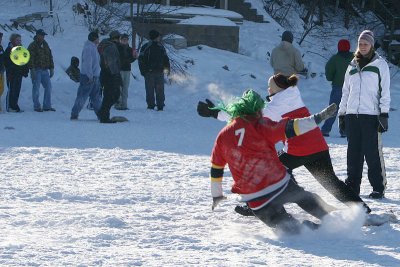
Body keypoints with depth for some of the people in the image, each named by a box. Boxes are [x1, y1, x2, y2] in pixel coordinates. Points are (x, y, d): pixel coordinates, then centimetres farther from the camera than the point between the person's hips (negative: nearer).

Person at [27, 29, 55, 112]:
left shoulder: (45, 45, 16)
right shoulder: (33, 46, -5)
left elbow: (50, 57, 21)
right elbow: (30, 59, -12)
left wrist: (51, 68, 16)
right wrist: (32, 69, -20)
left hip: (45, 70, 6)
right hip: (37, 70, -6)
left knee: (48, 87, 4)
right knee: (36, 88, -2)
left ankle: (47, 106, 10)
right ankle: (37, 106, 3)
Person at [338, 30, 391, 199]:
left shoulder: (380, 64, 5)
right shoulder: (352, 66, 19)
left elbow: (385, 91, 0)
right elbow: (346, 92, 22)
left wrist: (384, 114, -8)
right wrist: (341, 114, 16)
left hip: (371, 115, -5)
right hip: (352, 115, 5)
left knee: (373, 152, -8)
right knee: (353, 152, 4)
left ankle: (379, 187, -5)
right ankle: (352, 185, 8)